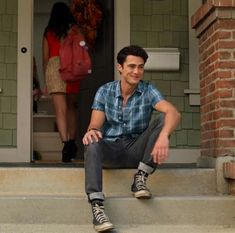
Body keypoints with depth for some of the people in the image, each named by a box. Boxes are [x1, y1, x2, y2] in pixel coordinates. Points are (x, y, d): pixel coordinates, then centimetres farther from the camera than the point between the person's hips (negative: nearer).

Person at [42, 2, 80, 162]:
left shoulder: (49, 31, 9)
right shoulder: (74, 28, 8)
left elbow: (45, 58, 11)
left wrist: (46, 80, 18)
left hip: (54, 66, -1)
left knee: (61, 110, -9)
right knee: (71, 108, 16)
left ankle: (66, 143, -23)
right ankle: (72, 143, 16)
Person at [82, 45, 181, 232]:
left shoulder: (148, 91, -4)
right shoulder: (105, 91, 1)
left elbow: (173, 113, -21)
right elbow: (95, 125, -6)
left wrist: (163, 136, -44)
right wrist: (91, 131, -34)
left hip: (136, 150, 0)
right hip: (110, 149, 0)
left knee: (162, 120, -22)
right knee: (92, 144, -34)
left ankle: (140, 179, -19)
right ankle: (97, 208, -45)